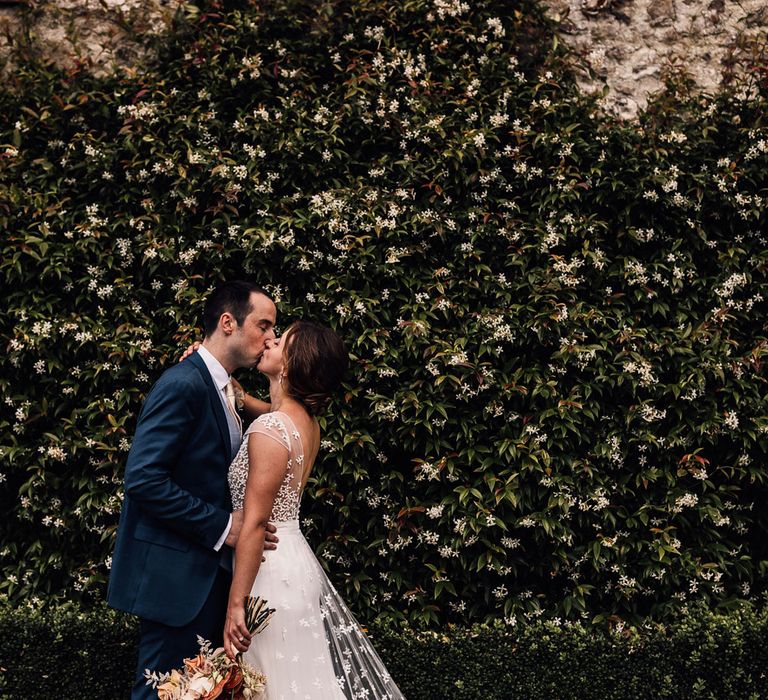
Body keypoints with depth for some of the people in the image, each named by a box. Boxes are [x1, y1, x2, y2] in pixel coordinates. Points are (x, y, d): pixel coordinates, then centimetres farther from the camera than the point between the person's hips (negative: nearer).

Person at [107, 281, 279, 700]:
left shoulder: (218, 386, 13)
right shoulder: (183, 384, -17)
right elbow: (144, 478, -23)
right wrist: (220, 526, -20)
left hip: (209, 570, 9)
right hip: (175, 574, -9)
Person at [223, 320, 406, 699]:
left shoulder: (270, 429, -21)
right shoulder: (307, 422, 4)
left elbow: (254, 523, -24)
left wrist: (235, 605, -22)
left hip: (269, 566, -9)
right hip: (293, 558, 9)